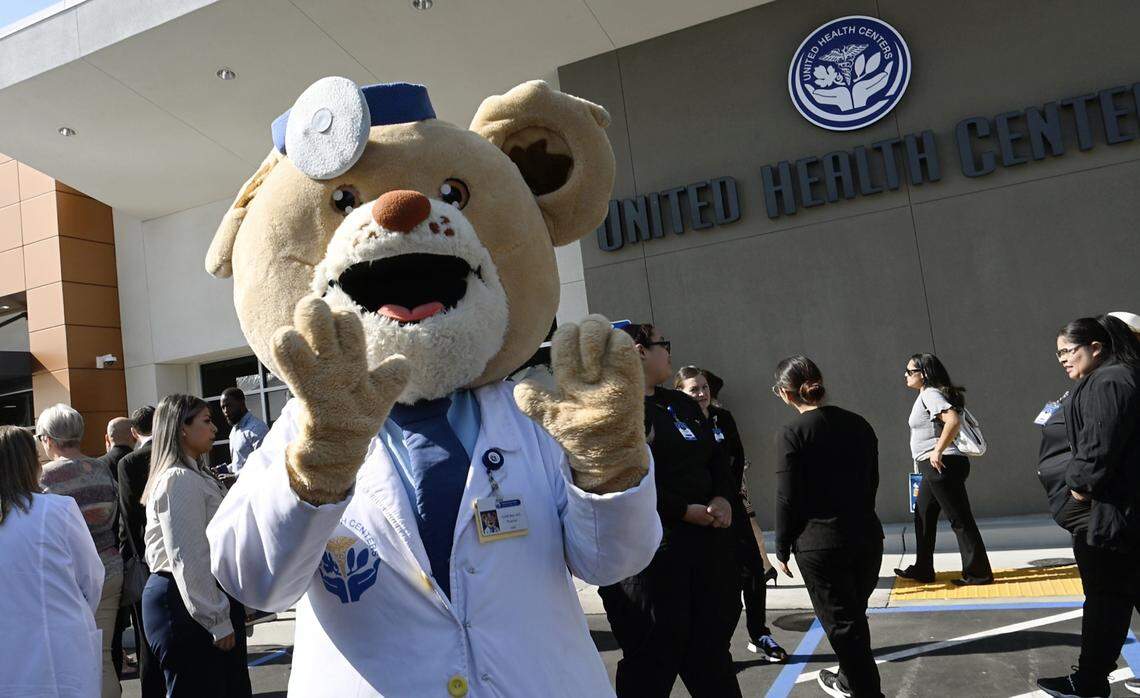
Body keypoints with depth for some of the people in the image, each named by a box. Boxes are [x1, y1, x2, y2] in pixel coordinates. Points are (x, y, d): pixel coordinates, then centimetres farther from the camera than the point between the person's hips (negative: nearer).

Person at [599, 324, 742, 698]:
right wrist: (684, 510, -17)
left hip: (706, 542, 8)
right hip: (649, 551, -8)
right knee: (654, 657, 2)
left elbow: (717, 457, 19)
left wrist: (723, 497, -1)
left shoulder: (682, 404, 17)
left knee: (711, 651, 17)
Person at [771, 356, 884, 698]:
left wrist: (782, 550, -2)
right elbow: (872, 481, 12)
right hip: (867, 536, 7)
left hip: (820, 544, -6)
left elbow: (787, 498, -13)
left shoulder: (792, 433, -13)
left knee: (841, 622, 6)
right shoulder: (858, 424, 4)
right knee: (854, 614, 23)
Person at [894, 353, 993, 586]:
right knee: (922, 515, 16)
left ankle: (978, 573, 5)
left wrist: (937, 451, -24)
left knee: (960, 519, -3)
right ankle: (922, 570, 24)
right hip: (932, 468, 11)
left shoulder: (930, 394, -14)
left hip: (941, 465, -11)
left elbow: (953, 421, -28)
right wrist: (921, 459, 24)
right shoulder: (925, 395, 16)